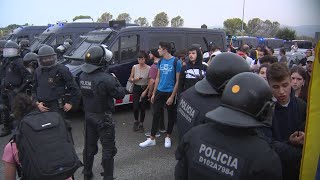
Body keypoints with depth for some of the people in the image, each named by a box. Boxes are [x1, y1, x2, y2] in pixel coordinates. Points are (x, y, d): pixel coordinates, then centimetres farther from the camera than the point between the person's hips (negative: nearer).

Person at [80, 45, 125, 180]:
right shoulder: (106, 78, -25)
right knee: (108, 148, 6)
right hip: (103, 117, -7)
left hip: (88, 116, 7)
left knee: (89, 146, 20)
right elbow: (121, 94, -16)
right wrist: (115, 80, -1)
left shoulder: (82, 76, -2)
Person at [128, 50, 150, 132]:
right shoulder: (134, 67, -1)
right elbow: (130, 78, 6)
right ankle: (136, 121, 25)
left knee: (143, 108, 4)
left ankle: (141, 124, 23)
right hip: (136, 88, 1)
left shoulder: (149, 68, -7)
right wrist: (134, 79, -15)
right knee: (135, 107, -4)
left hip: (145, 89, -1)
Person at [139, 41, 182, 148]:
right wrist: (153, 93, 9)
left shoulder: (176, 62, -11)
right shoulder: (160, 61, 5)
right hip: (159, 91, 5)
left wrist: (172, 96, -14)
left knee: (171, 115, 9)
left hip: (170, 92, -4)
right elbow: (158, 78, 12)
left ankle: (168, 137, 26)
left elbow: (177, 81, -10)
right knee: (156, 114, 5)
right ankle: (152, 139, 14)